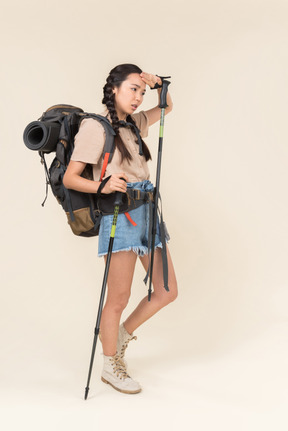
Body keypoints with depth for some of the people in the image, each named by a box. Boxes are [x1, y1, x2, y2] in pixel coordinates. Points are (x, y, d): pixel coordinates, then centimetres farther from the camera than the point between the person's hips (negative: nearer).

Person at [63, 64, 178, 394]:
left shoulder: (133, 123, 16)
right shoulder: (95, 127, -6)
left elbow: (167, 108, 34)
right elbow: (69, 178, -10)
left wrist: (158, 84, 13)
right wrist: (102, 186, -28)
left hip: (146, 212, 8)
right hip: (120, 215, -8)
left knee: (167, 292, 10)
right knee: (118, 299, -1)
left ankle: (123, 335, 33)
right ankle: (110, 367, 21)